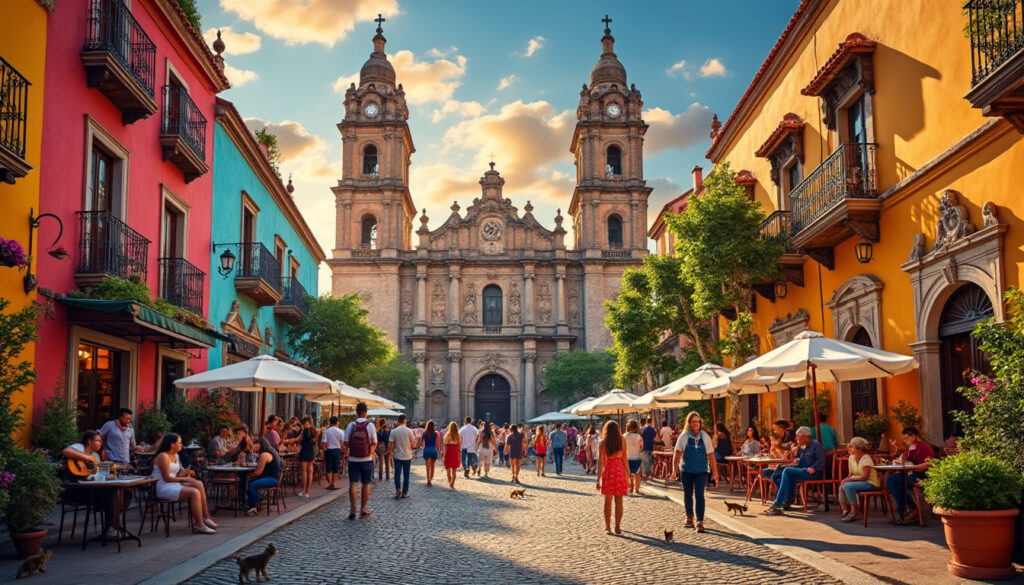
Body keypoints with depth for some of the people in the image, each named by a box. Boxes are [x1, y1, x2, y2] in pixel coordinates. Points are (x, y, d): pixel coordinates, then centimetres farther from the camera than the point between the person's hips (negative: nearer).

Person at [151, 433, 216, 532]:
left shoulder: (175, 456, 18)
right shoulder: (163, 456, -12)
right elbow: (167, 478, -16)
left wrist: (185, 472, -3)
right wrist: (184, 479, -8)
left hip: (173, 485, 9)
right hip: (163, 488, -9)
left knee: (199, 484, -10)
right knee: (194, 492, -24)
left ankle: (205, 517, -11)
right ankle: (199, 526, -19)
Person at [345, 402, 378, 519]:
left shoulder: (351, 425, -3)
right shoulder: (370, 425, -6)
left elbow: (346, 443, -2)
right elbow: (374, 443, -3)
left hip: (353, 459, 1)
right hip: (367, 460, -1)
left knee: (353, 484, 1)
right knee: (366, 484, 10)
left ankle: (352, 510, -6)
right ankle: (363, 509, 14)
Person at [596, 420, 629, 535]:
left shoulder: (602, 443, -4)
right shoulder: (622, 441, -1)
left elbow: (600, 461, -6)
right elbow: (624, 460, 1)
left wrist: (599, 478, -4)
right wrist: (628, 474, 10)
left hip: (607, 471, 0)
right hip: (620, 471, 0)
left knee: (608, 501, 9)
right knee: (619, 501, 6)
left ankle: (607, 527, 13)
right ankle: (617, 527, 9)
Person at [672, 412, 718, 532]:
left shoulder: (705, 437, 2)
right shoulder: (683, 436, 0)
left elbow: (711, 455, 4)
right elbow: (677, 453, 0)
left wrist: (714, 472, 2)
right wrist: (675, 468, -6)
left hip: (701, 471, -1)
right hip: (686, 470, 1)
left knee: (699, 495, -9)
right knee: (687, 495, 12)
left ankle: (700, 522, -9)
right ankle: (689, 518, 31)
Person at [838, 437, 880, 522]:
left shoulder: (866, 459, -19)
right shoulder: (852, 457, 6)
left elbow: (865, 477, -24)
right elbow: (851, 474, 11)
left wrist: (849, 480, -25)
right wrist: (846, 479, -10)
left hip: (871, 483, -9)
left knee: (848, 486, -27)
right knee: (842, 486, -7)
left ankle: (854, 512, -17)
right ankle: (845, 510, 2)